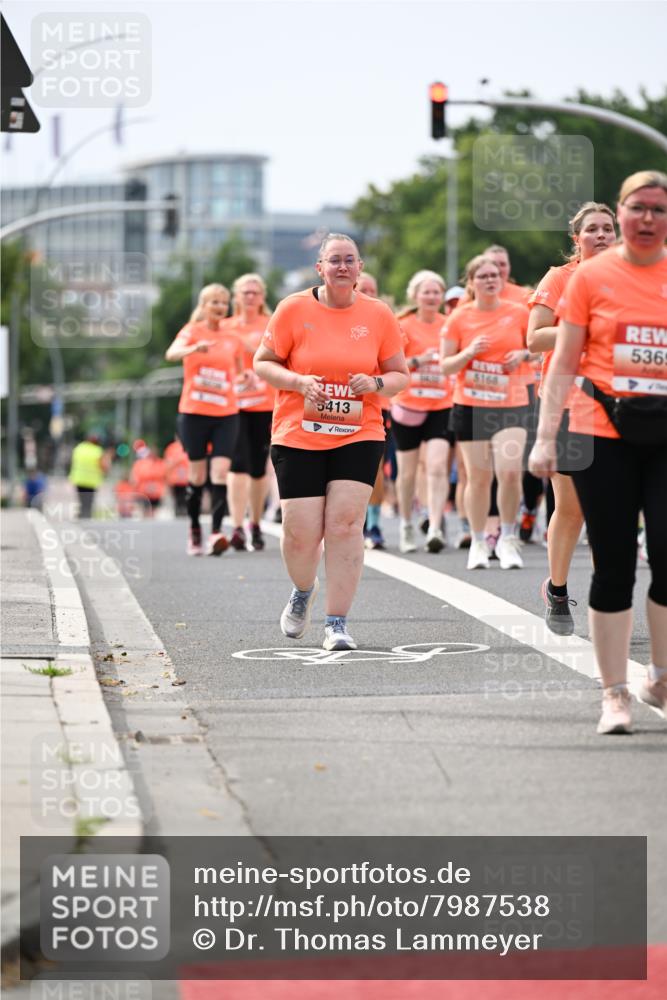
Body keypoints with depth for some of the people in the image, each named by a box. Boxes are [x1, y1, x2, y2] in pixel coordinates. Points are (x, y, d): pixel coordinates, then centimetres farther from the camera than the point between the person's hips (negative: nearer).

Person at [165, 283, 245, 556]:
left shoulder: (232, 339, 10)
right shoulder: (193, 331, 0)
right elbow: (171, 354, -21)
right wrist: (194, 349, -41)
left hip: (226, 414, 2)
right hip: (194, 411, -2)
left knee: (220, 471, -12)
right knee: (197, 474, 5)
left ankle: (216, 533, -17)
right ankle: (194, 530, 22)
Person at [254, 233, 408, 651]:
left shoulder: (379, 315, 3)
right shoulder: (294, 309, -2)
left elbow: (400, 375, 10)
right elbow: (262, 363, 3)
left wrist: (376, 384, -12)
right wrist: (299, 382, -15)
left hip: (359, 437, 1)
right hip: (298, 437, -1)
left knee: (346, 524, -11)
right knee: (301, 533, -2)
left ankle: (337, 622, -2)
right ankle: (303, 590, 32)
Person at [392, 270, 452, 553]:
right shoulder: (404, 326, -2)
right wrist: (418, 361, -20)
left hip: (441, 406, 1)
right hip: (408, 407, -1)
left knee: (437, 467, -15)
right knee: (408, 471, 9)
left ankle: (435, 528, -19)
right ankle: (406, 527, 26)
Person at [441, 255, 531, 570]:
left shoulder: (518, 313, 3)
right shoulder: (459, 318, 1)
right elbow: (445, 366, 3)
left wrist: (523, 354, -5)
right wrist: (468, 353, -14)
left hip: (511, 404, 0)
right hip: (470, 405, 0)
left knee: (510, 470, -16)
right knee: (478, 476, 2)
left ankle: (507, 539, 2)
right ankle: (478, 543, 18)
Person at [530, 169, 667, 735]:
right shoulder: (592, 275, 3)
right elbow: (564, 363, 4)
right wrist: (546, 437, -2)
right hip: (604, 437, -1)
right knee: (614, 564, 1)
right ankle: (615, 695, 9)